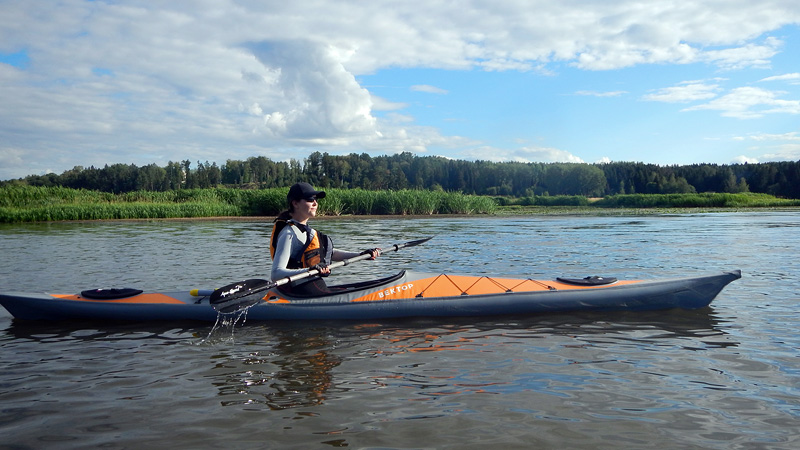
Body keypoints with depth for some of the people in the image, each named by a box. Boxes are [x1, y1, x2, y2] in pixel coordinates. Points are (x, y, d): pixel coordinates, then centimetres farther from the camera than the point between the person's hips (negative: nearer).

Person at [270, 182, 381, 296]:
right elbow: (275, 274, -23)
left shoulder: (305, 229, 18)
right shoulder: (289, 234, -14)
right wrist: (308, 271, -36)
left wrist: (361, 255, 18)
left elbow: (329, 253, 25)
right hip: (302, 290, -10)